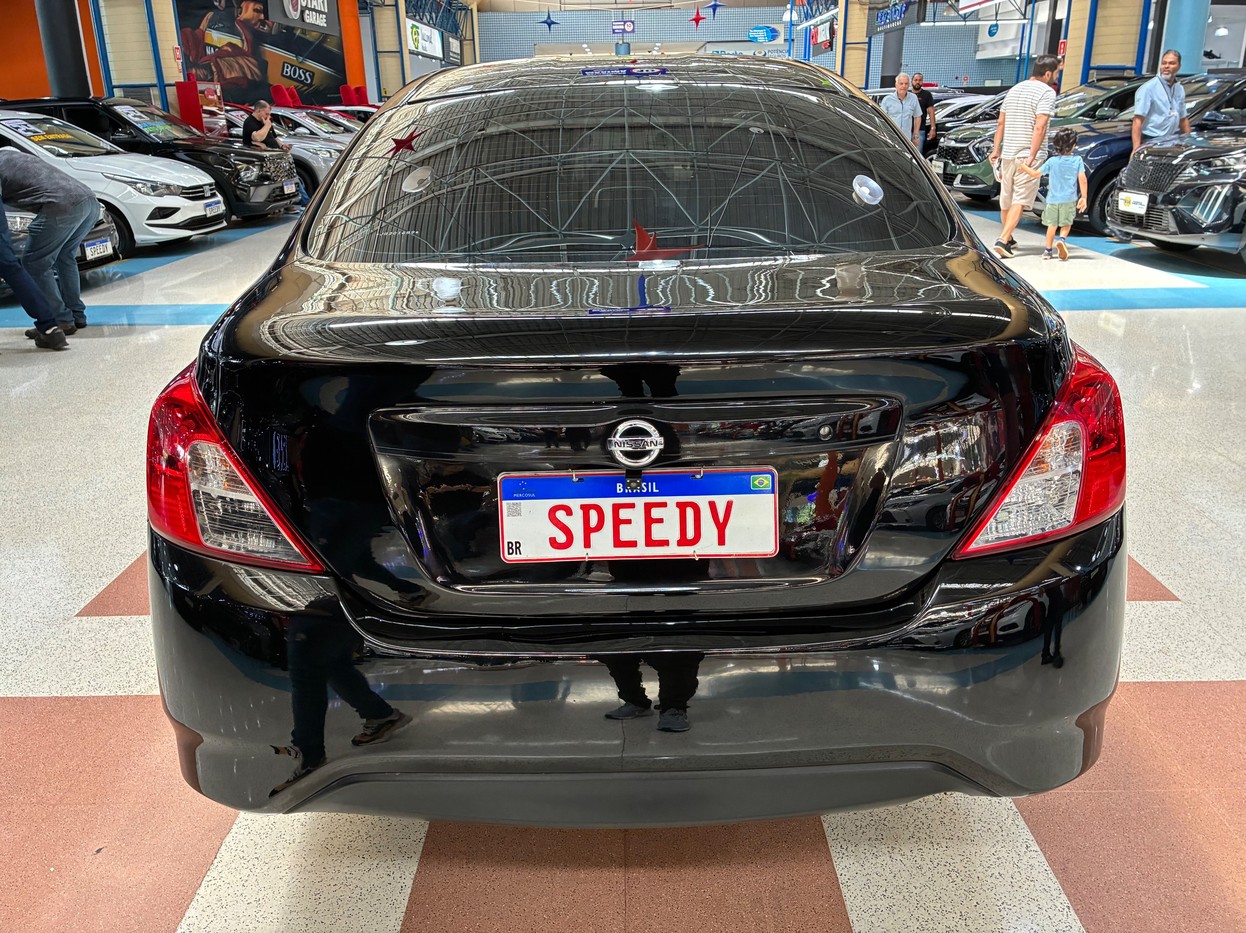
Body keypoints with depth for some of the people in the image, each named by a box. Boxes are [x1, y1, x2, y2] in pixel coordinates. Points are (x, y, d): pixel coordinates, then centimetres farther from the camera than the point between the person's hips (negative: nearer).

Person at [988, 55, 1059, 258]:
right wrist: (1032, 156, -21)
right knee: (1020, 200, -7)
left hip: (1007, 153, 7)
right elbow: (1039, 127, -18)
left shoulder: (1015, 89, 14)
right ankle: (1003, 240, -20)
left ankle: (1008, 239, 28)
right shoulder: (1047, 93, -9)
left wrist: (996, 149, 19)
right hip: (1028, 155, -7)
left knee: (1006, 198, 16)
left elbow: (1001, 122, 15)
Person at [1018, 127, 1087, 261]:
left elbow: (1036, 174, -1)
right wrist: (1083, 197, -3)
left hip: (1053, 199, 1)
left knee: (1052, 225, 12)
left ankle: (1048, 250, 12)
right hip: (1069, 199, -1)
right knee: (1066, 224, 13)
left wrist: (1023, 167, 13)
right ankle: (1062, 239, -16)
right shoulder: (1077, 160, -4)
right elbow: (1082, 180, -8)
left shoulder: (1052, 161, -4)